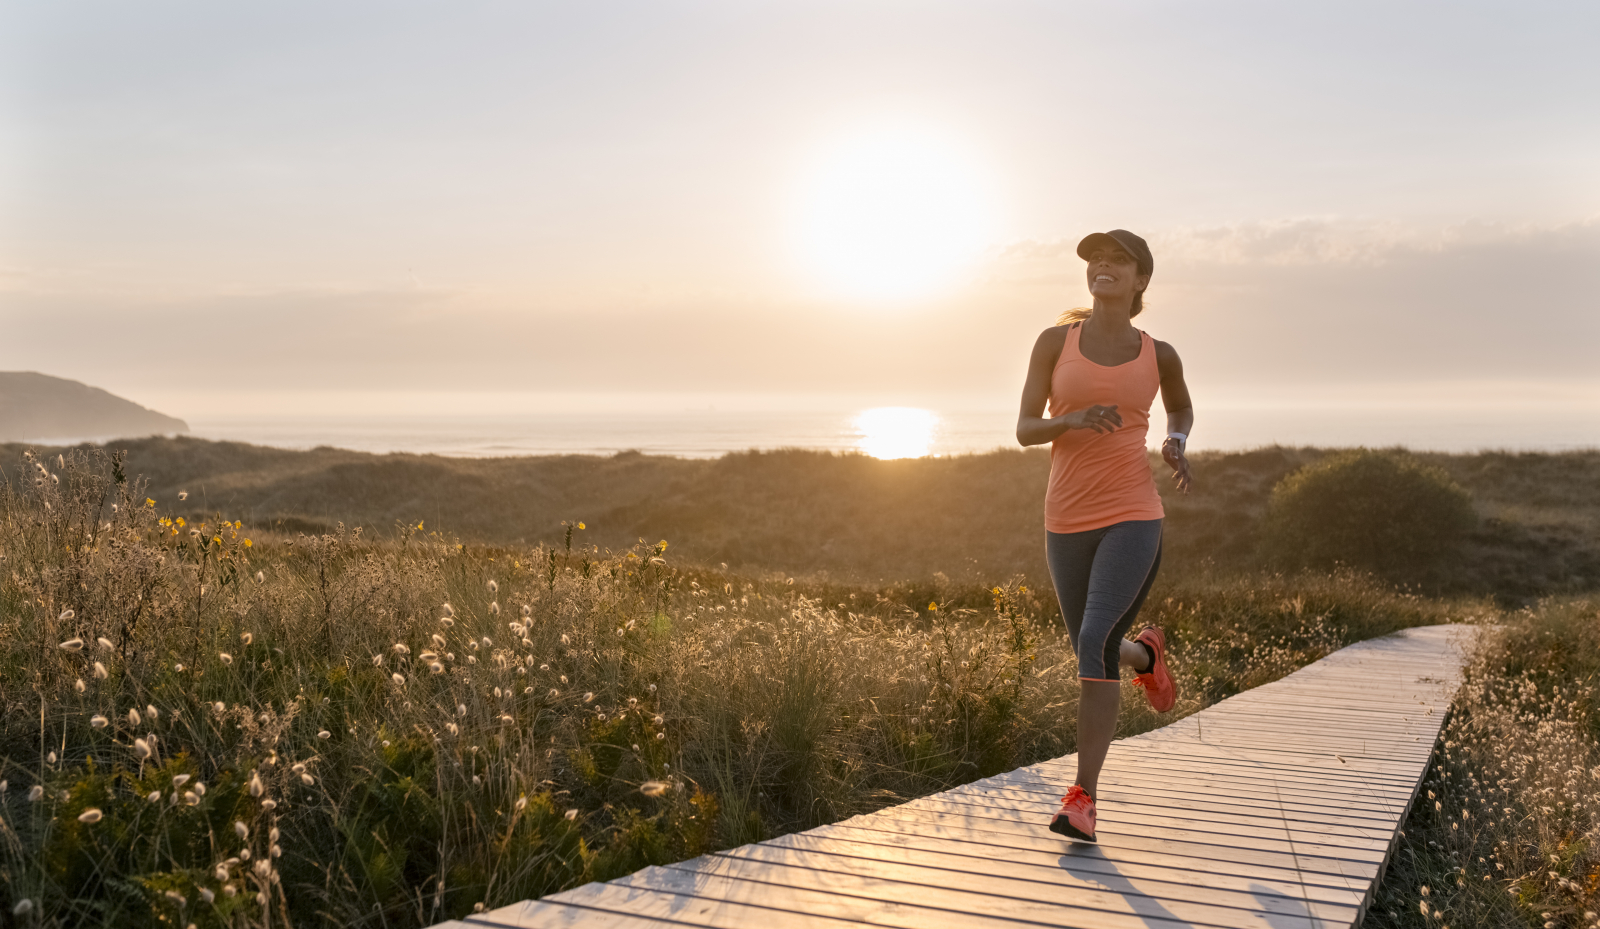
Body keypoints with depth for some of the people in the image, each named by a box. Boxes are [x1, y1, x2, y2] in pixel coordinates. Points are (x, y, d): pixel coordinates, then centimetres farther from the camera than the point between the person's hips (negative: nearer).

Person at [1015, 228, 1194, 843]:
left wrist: (1176, 443, 4)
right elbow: (1024, 429, 1)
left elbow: (1181, 407, 27)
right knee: (1094, 651, 15)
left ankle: (1083, 797, -14)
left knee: (1095, 643, -20)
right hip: (1068, 521, 3)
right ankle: (1145, 654, 53)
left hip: (1132, 518, -2)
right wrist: (1073, 419, -20)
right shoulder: (1055, 341, 4)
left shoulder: (1158, 354, 6)